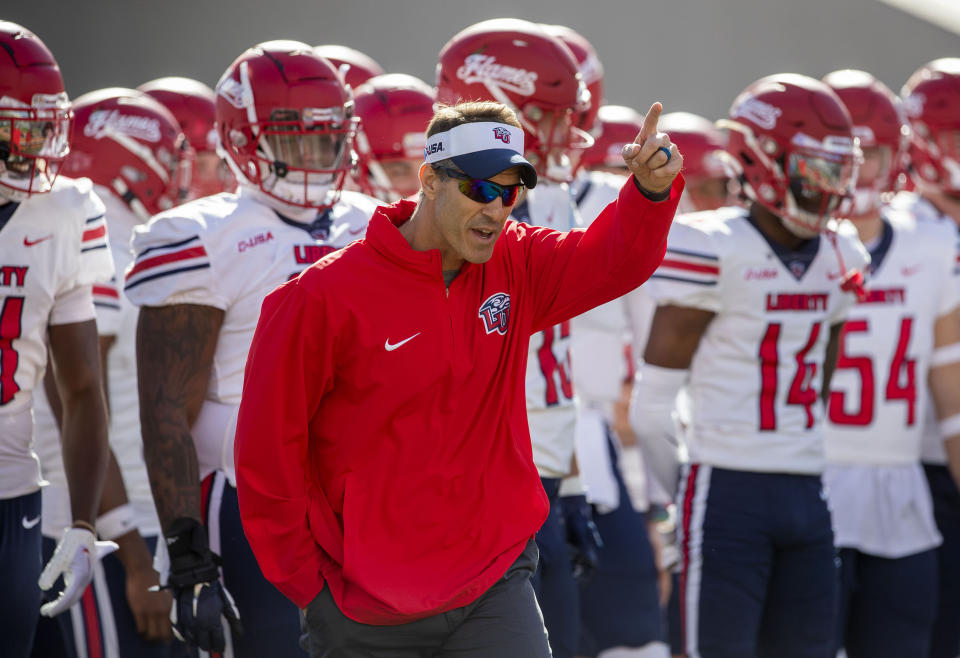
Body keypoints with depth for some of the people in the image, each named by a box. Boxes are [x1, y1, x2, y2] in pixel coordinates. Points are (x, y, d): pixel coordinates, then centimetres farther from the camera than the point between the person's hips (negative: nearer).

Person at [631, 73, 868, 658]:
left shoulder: (843, 258, 10)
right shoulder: (713, 251, -12)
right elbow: (654, 399, -8)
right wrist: (670, 496, -2)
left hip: (807, 493, 7)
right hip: (729, 492, -7)